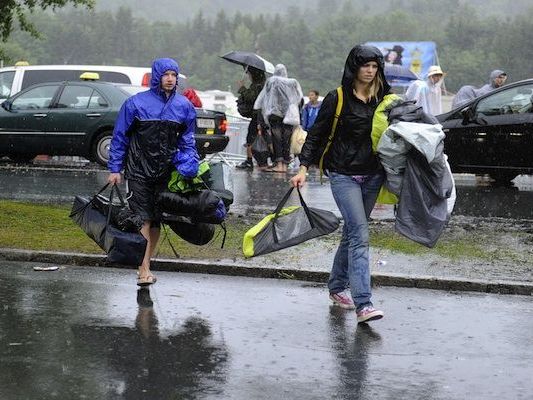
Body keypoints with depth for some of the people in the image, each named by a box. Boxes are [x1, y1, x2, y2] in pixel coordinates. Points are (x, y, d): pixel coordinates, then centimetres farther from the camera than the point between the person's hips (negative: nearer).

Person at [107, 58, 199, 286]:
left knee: (157, 219, 9)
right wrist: (114, 169, -2)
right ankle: (144, 269, -10)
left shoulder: (184, 106, 5)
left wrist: (189, 161, -3)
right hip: (139, 171, -3)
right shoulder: (136, 103, -5)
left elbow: (187, 140, 14)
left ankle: (145, 261, 21)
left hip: (166, 171, 4)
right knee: (143, 218, -10)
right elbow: (120, 137, 0)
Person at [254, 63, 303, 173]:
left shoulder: (271, 81, 0)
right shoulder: (293, 83, 5)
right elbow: (300, 99, 8)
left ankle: (279, 164, -14)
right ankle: (285, 165, 3)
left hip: (275, 114, -2)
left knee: (276, 139, -3)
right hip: (289, 115, 2)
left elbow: (262, 98, 1)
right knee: (286, 140, 5)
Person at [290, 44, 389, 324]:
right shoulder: (337, 99, -4)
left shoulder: (385, 100, 8)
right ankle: (363, 305, -20)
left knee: (352, 232, 14)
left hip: (373, 175, 5)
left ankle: (336, 288, 32)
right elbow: (316, 134, 1)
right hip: (343, 175, -5)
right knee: (360, 234, -16)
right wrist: (303, 168, -8)